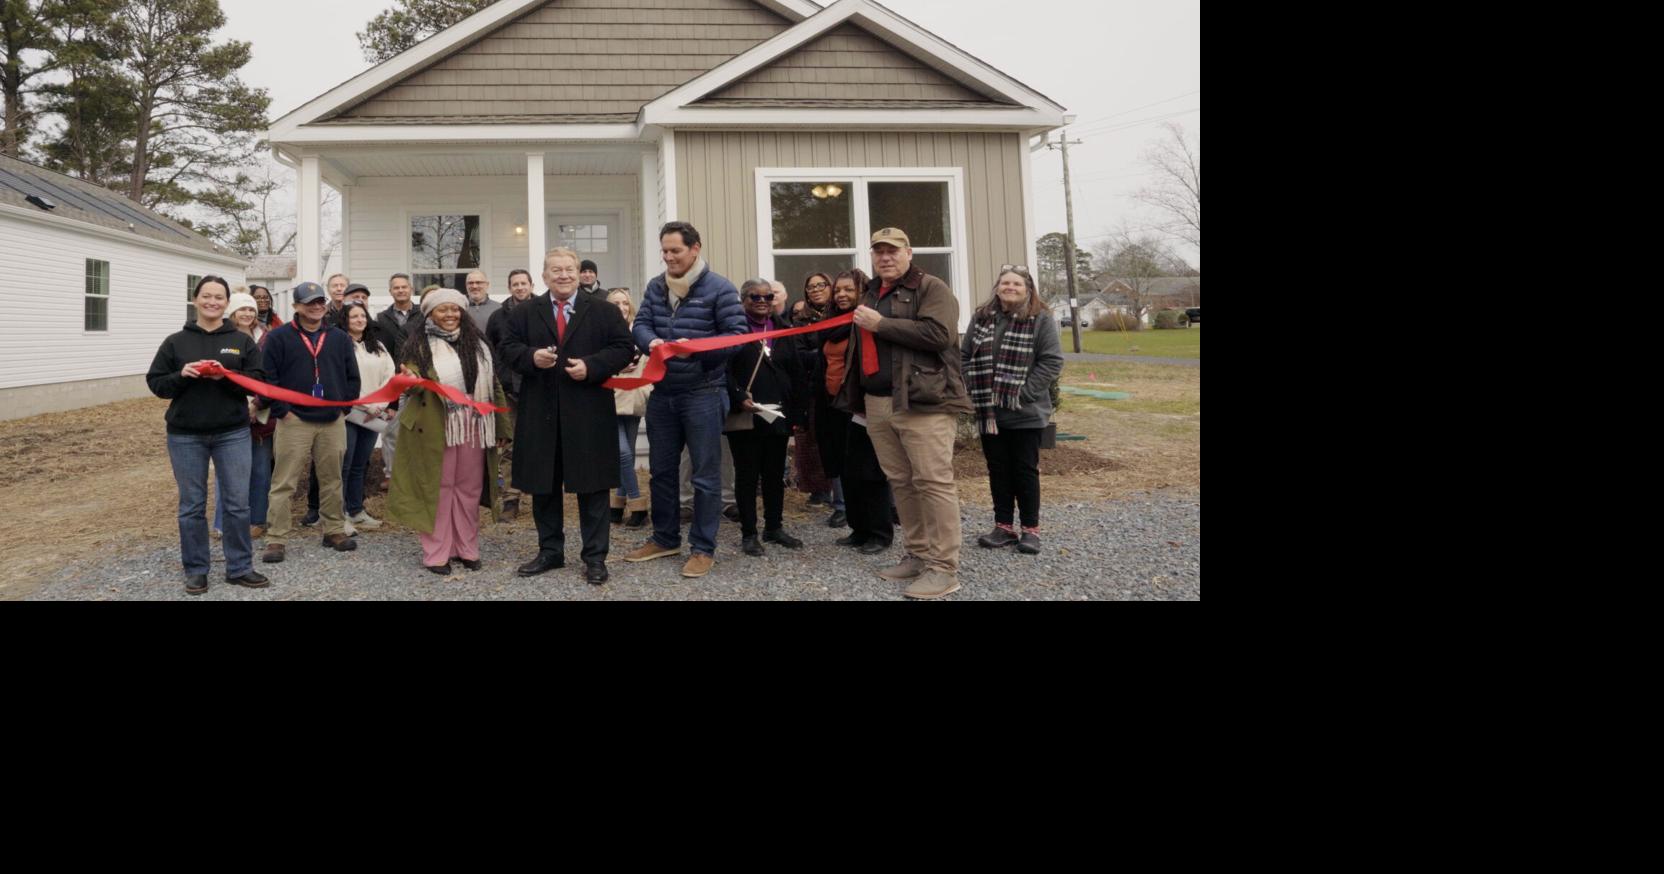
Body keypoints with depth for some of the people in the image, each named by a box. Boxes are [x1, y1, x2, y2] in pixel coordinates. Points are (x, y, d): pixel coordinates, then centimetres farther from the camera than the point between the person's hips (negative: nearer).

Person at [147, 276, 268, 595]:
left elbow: (259, 380, -3)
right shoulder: (175, 342, 3)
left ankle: (240, 568, 15)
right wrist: (181, 375, -15)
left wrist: (227, 376, -19)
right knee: (192, 505, 8)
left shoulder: (242, 341, 3)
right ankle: (195, 570, 19)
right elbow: (156, 383, 3)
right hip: (185, 436, 0)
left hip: (232, 433, 0)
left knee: (238, 503, 3)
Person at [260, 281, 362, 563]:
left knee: (332, 480, 12)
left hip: (333, 422, 3)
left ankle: (335, 530, 23)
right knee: (283, 483, -2)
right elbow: (268, 377, -5)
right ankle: (277, 539, 4)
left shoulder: (340, 338, 10)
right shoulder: (279, 337, -1)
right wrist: (282, 411, -9)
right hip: (294, 421, -3)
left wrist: (344, 405, 4)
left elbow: (352, 376, 13)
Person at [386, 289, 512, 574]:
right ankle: (437, 552, 8)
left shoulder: (476, 342, 10)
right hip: (437, 425, -3)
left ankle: (467, 548, 18)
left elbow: (491, 382, 12)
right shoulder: (420, 345, -1)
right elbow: (410, 381, -6)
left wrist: (499, 424, 9)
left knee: (469, 487, 8)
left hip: (473, 424, 4)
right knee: (438, 487, 1)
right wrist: (412, 380, -31)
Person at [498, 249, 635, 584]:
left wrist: (591, 366, -14)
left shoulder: (603, 311, 5)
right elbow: (509, 348, 7)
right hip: (540, 412, 2)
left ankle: (595, 556, 10)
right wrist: (531, 356, -14)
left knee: (592, 485, 2)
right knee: (543, 485, 10)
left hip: (588, 413, -2)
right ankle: (550, 551, 23)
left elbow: (622, 347, -1)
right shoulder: (524, 313, 10)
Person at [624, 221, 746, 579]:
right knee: (661, 469, 15)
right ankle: (665, 538, 30)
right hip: (662, 393, 6)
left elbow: (737, 335, -12)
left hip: (703, 394, -6)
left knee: (705, 474, 2)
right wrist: (651, 341, -18)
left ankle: (703, 548, 12)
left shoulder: (719, 288, -9)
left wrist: (694, 348, -23)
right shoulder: (655, 286, 9)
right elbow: (641, 324, 6)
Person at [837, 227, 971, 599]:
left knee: (933, 482, -9)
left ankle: (943, 568, -6)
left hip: (922, 401, -7)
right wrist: (857, 396, 20)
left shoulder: (931, 288, -2)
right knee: (901, 483, 11)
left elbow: (938, 333, -19)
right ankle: (918, 555, 20)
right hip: (876, 404, 8)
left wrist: (880, 324, -14)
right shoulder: (870, 294, 21)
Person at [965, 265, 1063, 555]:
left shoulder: (1041, 319, -5)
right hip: (989, 411, 4)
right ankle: (1003, 527, 21)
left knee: (1026, 470, 4)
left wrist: (1023, 393, -15)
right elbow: (965, 355, 10)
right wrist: (975, 390, -1)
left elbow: (1052, 361, -10)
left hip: (1026, 413, -4)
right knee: (998, 470, 11)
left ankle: (1031, 529, 15)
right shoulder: (981, 317, 7)